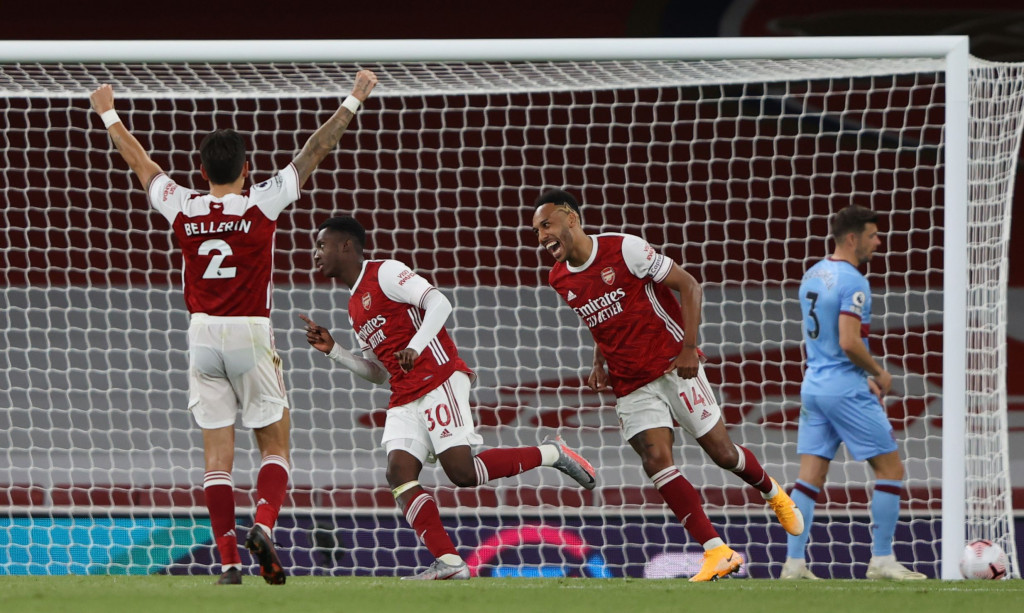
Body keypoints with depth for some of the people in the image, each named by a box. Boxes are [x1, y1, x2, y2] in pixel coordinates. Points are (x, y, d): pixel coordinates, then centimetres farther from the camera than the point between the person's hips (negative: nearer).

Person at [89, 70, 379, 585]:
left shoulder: (182, 209, 0)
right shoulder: (261, 205, -7)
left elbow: (140, 162, 16)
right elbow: (314, 152, -2)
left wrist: (108, 115, 30)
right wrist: (353, 101, 6)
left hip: (202, 333, 3)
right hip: (251, 335, -3)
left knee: (217, 452, 3)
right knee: (274, 446, 7)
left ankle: (228, 560, -3)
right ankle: (263, 525, -18)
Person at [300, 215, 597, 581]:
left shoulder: (385, 273, -2)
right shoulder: (354, 307, 24)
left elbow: (439, 304, -13)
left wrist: (415, 347, -23)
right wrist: (333, 351, 15)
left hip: (439, 379, -9)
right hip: (404, 399, 9)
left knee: (462, 472, -17)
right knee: (399, 473, -12)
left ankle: (551, 454, 1)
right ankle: (448, 562, -19)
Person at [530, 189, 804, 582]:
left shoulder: (624, 249, -14)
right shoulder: (560, 280, 6)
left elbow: (688, 285, -10)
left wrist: (689, 348, -17)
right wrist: (599, 365, 6)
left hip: (673, 367, -4)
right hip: (630, 385, 5)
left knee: (721, 451, -1)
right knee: (656, 460, -15)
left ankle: (772, 492, 33)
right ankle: (718, 553, -15)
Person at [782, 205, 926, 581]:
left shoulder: (813, 275, 13)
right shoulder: (852, 282, -15)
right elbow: (849, 343, -23)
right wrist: (879, 373, -6)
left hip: (814, 385, 8)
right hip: (846, 390, -8)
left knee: (810, 477, 6)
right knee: (891, 470, 1)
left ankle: (793, 564, 0)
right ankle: (882, 560, 0)